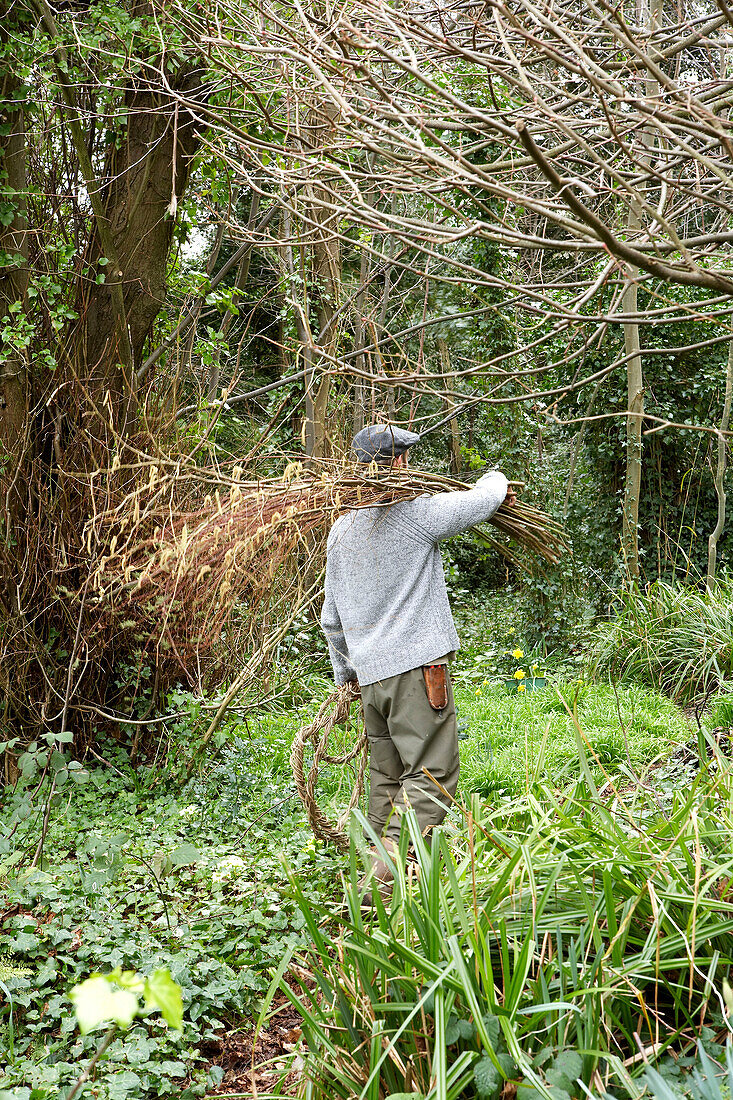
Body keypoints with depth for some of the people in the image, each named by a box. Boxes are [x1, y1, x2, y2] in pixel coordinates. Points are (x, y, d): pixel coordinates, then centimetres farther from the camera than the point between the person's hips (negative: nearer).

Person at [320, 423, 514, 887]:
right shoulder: (415, 511, -9)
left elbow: (331, 618, 20)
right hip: (419, 665, -7)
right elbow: (484, 499, 0)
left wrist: (343, 672, 31)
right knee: (431, 776, -6)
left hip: (370, 673, 7)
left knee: (388, 775, 15)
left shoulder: (341, 530, 13)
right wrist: (497, 480, 24)